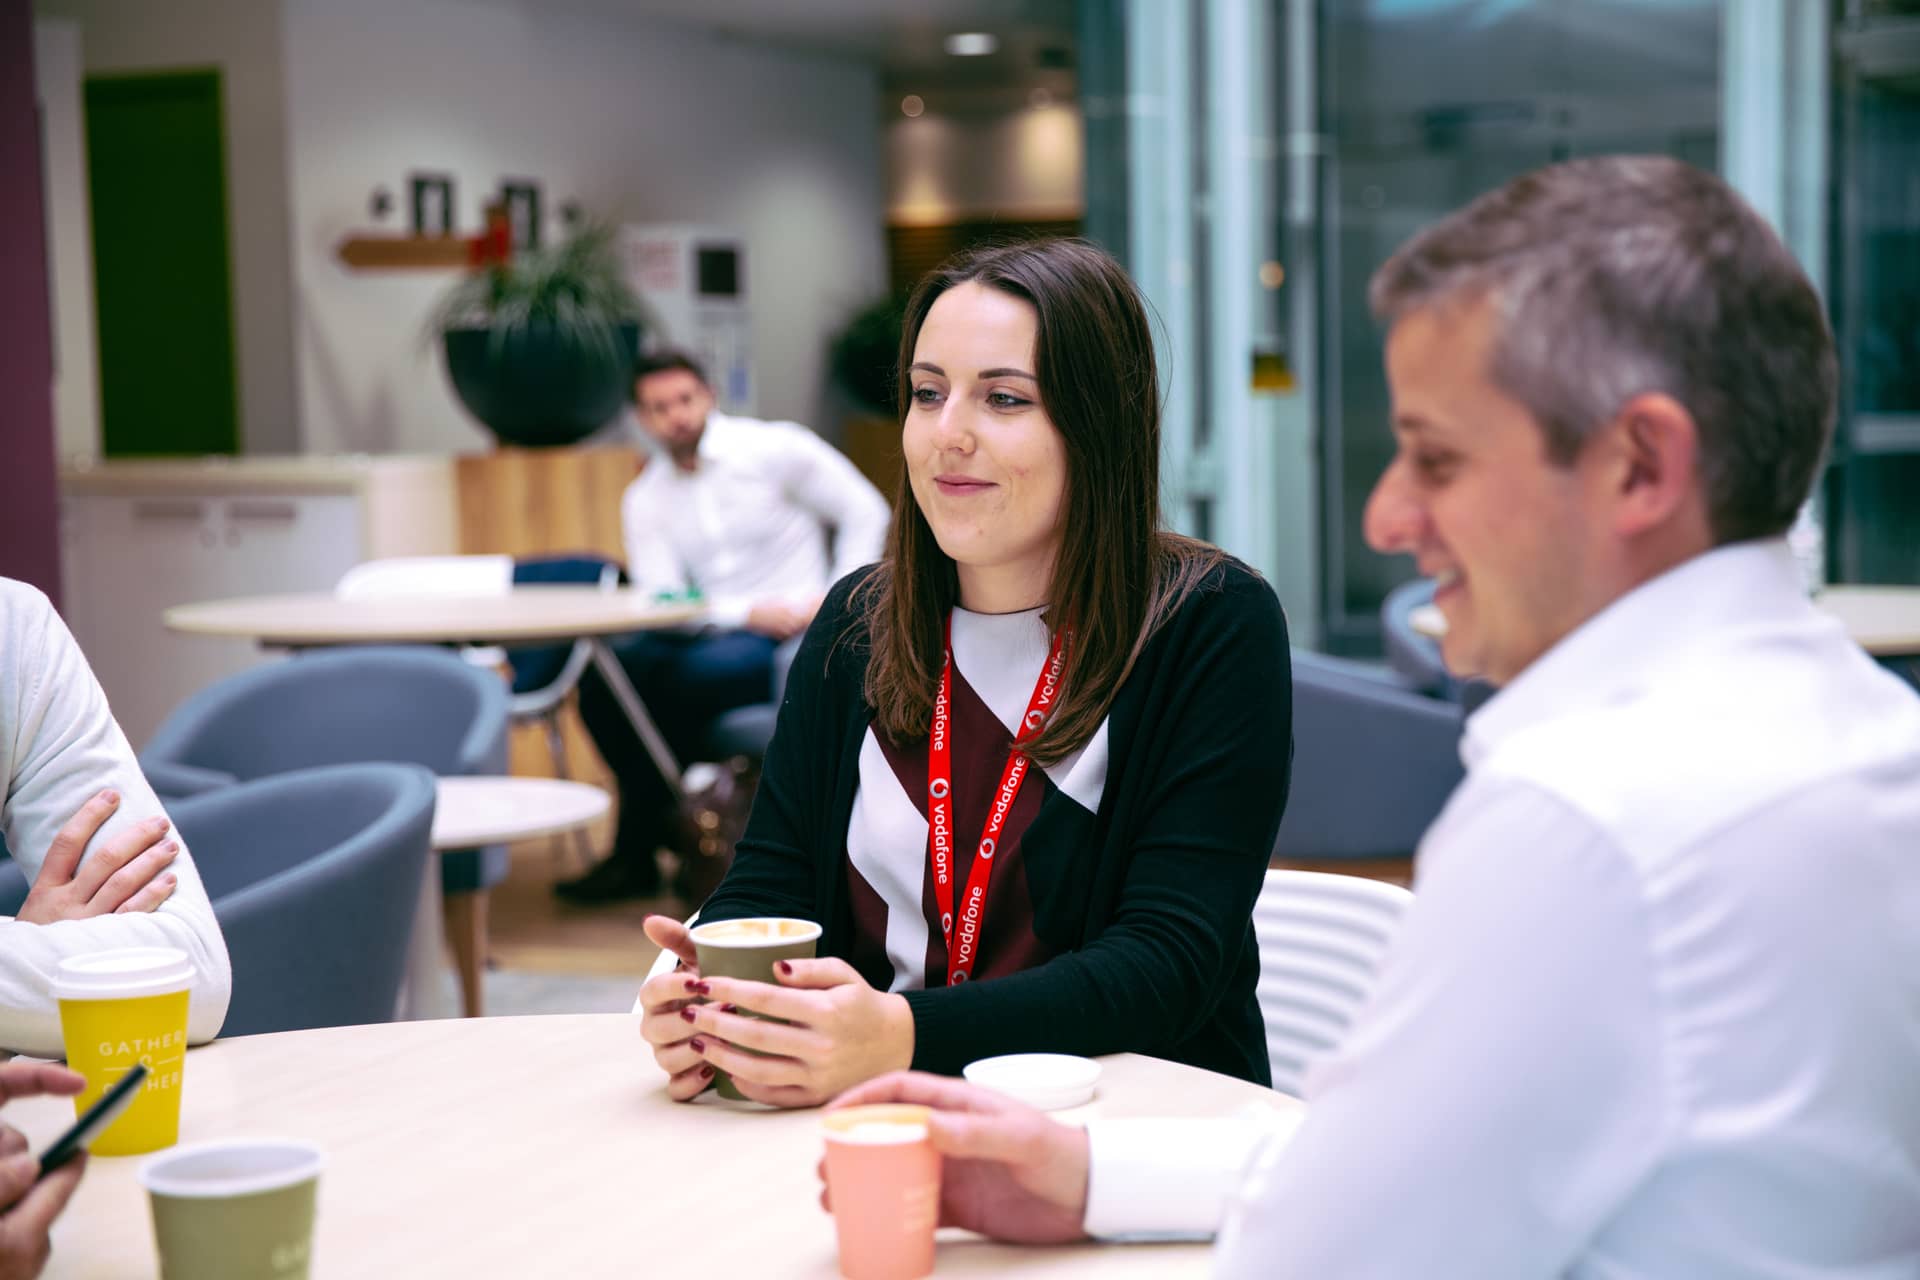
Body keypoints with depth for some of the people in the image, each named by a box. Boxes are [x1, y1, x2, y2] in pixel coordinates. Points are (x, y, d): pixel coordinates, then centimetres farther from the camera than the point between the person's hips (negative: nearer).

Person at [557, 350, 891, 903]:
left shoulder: (777, 448, -1)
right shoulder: (644, 500, 9)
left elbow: (866, 514, 0)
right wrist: (748, 612, -18)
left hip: (790, 639, -4)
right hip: (711, 632, 4)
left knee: (689, 675, -33)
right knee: (604, 675, -24)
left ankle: (636, 852, -15)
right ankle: (664, 826, -12)